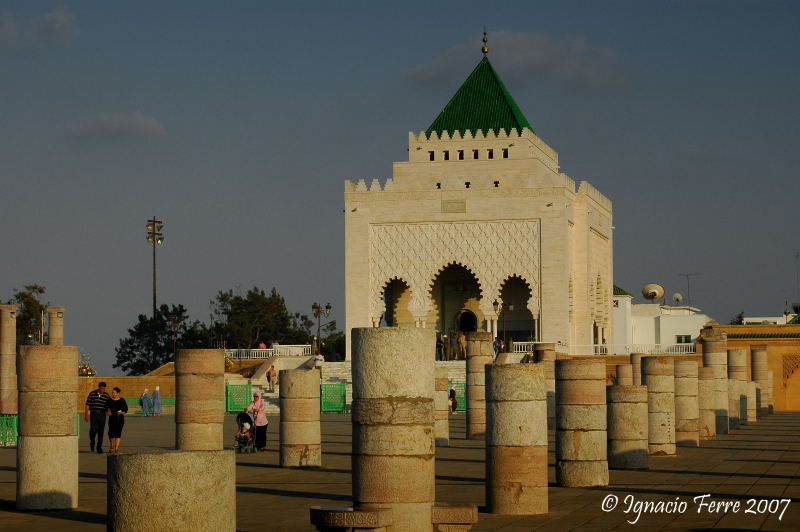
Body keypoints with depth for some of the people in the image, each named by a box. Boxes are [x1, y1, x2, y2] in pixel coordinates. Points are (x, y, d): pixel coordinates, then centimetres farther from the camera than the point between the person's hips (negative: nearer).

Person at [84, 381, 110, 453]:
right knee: (93, 429, -14)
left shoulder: (106, 395, 7)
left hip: (102, 414, 2)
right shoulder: (92, 394, 1)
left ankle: (99, 447, 10)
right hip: (93, 414, -2)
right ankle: (92, 442, 14)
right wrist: (86, 414, -2)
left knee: (101, 431, 1)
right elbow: (88, 405, 3)